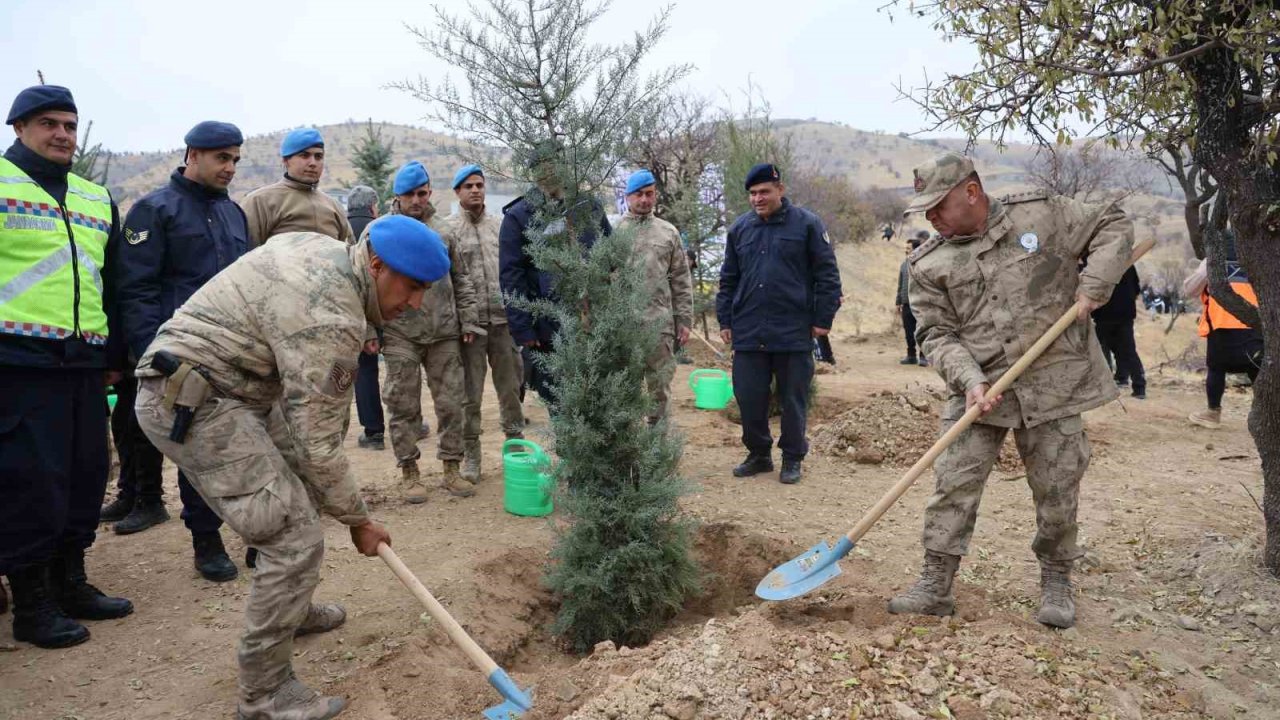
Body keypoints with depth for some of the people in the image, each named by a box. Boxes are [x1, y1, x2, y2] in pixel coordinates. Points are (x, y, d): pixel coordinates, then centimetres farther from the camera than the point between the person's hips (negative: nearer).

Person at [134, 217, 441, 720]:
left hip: (197, 385, 10)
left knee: (299, 499, 21)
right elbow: (317, 443, -20)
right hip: (190, 400, -10)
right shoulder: (330, 319, -25)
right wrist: (358, 520, -6)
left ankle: (292, 611, 41)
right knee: (296, 539, -13)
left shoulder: (326, 249, 3)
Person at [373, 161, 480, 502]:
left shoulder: (443, 230, 10)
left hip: (444, 334, 3)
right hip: (401, 336, -3)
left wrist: (468, 321, 9)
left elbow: (460, 279, 16)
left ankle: (451, 469, 19)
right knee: (404, 407, 4)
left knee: (451, 402, 7)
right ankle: (409, 472, 17)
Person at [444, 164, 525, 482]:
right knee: (470, 393, 4)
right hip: (470, 322, -3)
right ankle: (470, 454, 15)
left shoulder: (500, 226, 12)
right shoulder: (448, 229, -2)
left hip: (504, 320, 4)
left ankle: (516, 444, 24)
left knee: (511, 387, 11)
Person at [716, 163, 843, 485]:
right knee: (749, 398, 7)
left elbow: (827, 275, -1)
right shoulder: (739, 228, 10)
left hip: (794, 333, -3)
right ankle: (759, 454, 24)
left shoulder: (807, 224, -1)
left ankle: (792, 458, 22)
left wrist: (823, 319, -5)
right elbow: (728, 280, 15)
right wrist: (725, 320, 11)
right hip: (748, 334, 3)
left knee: (793, 400, 7)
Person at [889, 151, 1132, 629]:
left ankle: (1056, 583, 28)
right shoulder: (928, 264, 1)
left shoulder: (1041, 215, 0)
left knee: (1057, 490, 8)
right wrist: (970, 380, -18)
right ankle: (935, 585, 7)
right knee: (953, 485, -4)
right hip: (978, 390, 1)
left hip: (1053, 383, 0)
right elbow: (937, 334, -2)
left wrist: (1093, 285, -6)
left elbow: (1113, 227, 10)